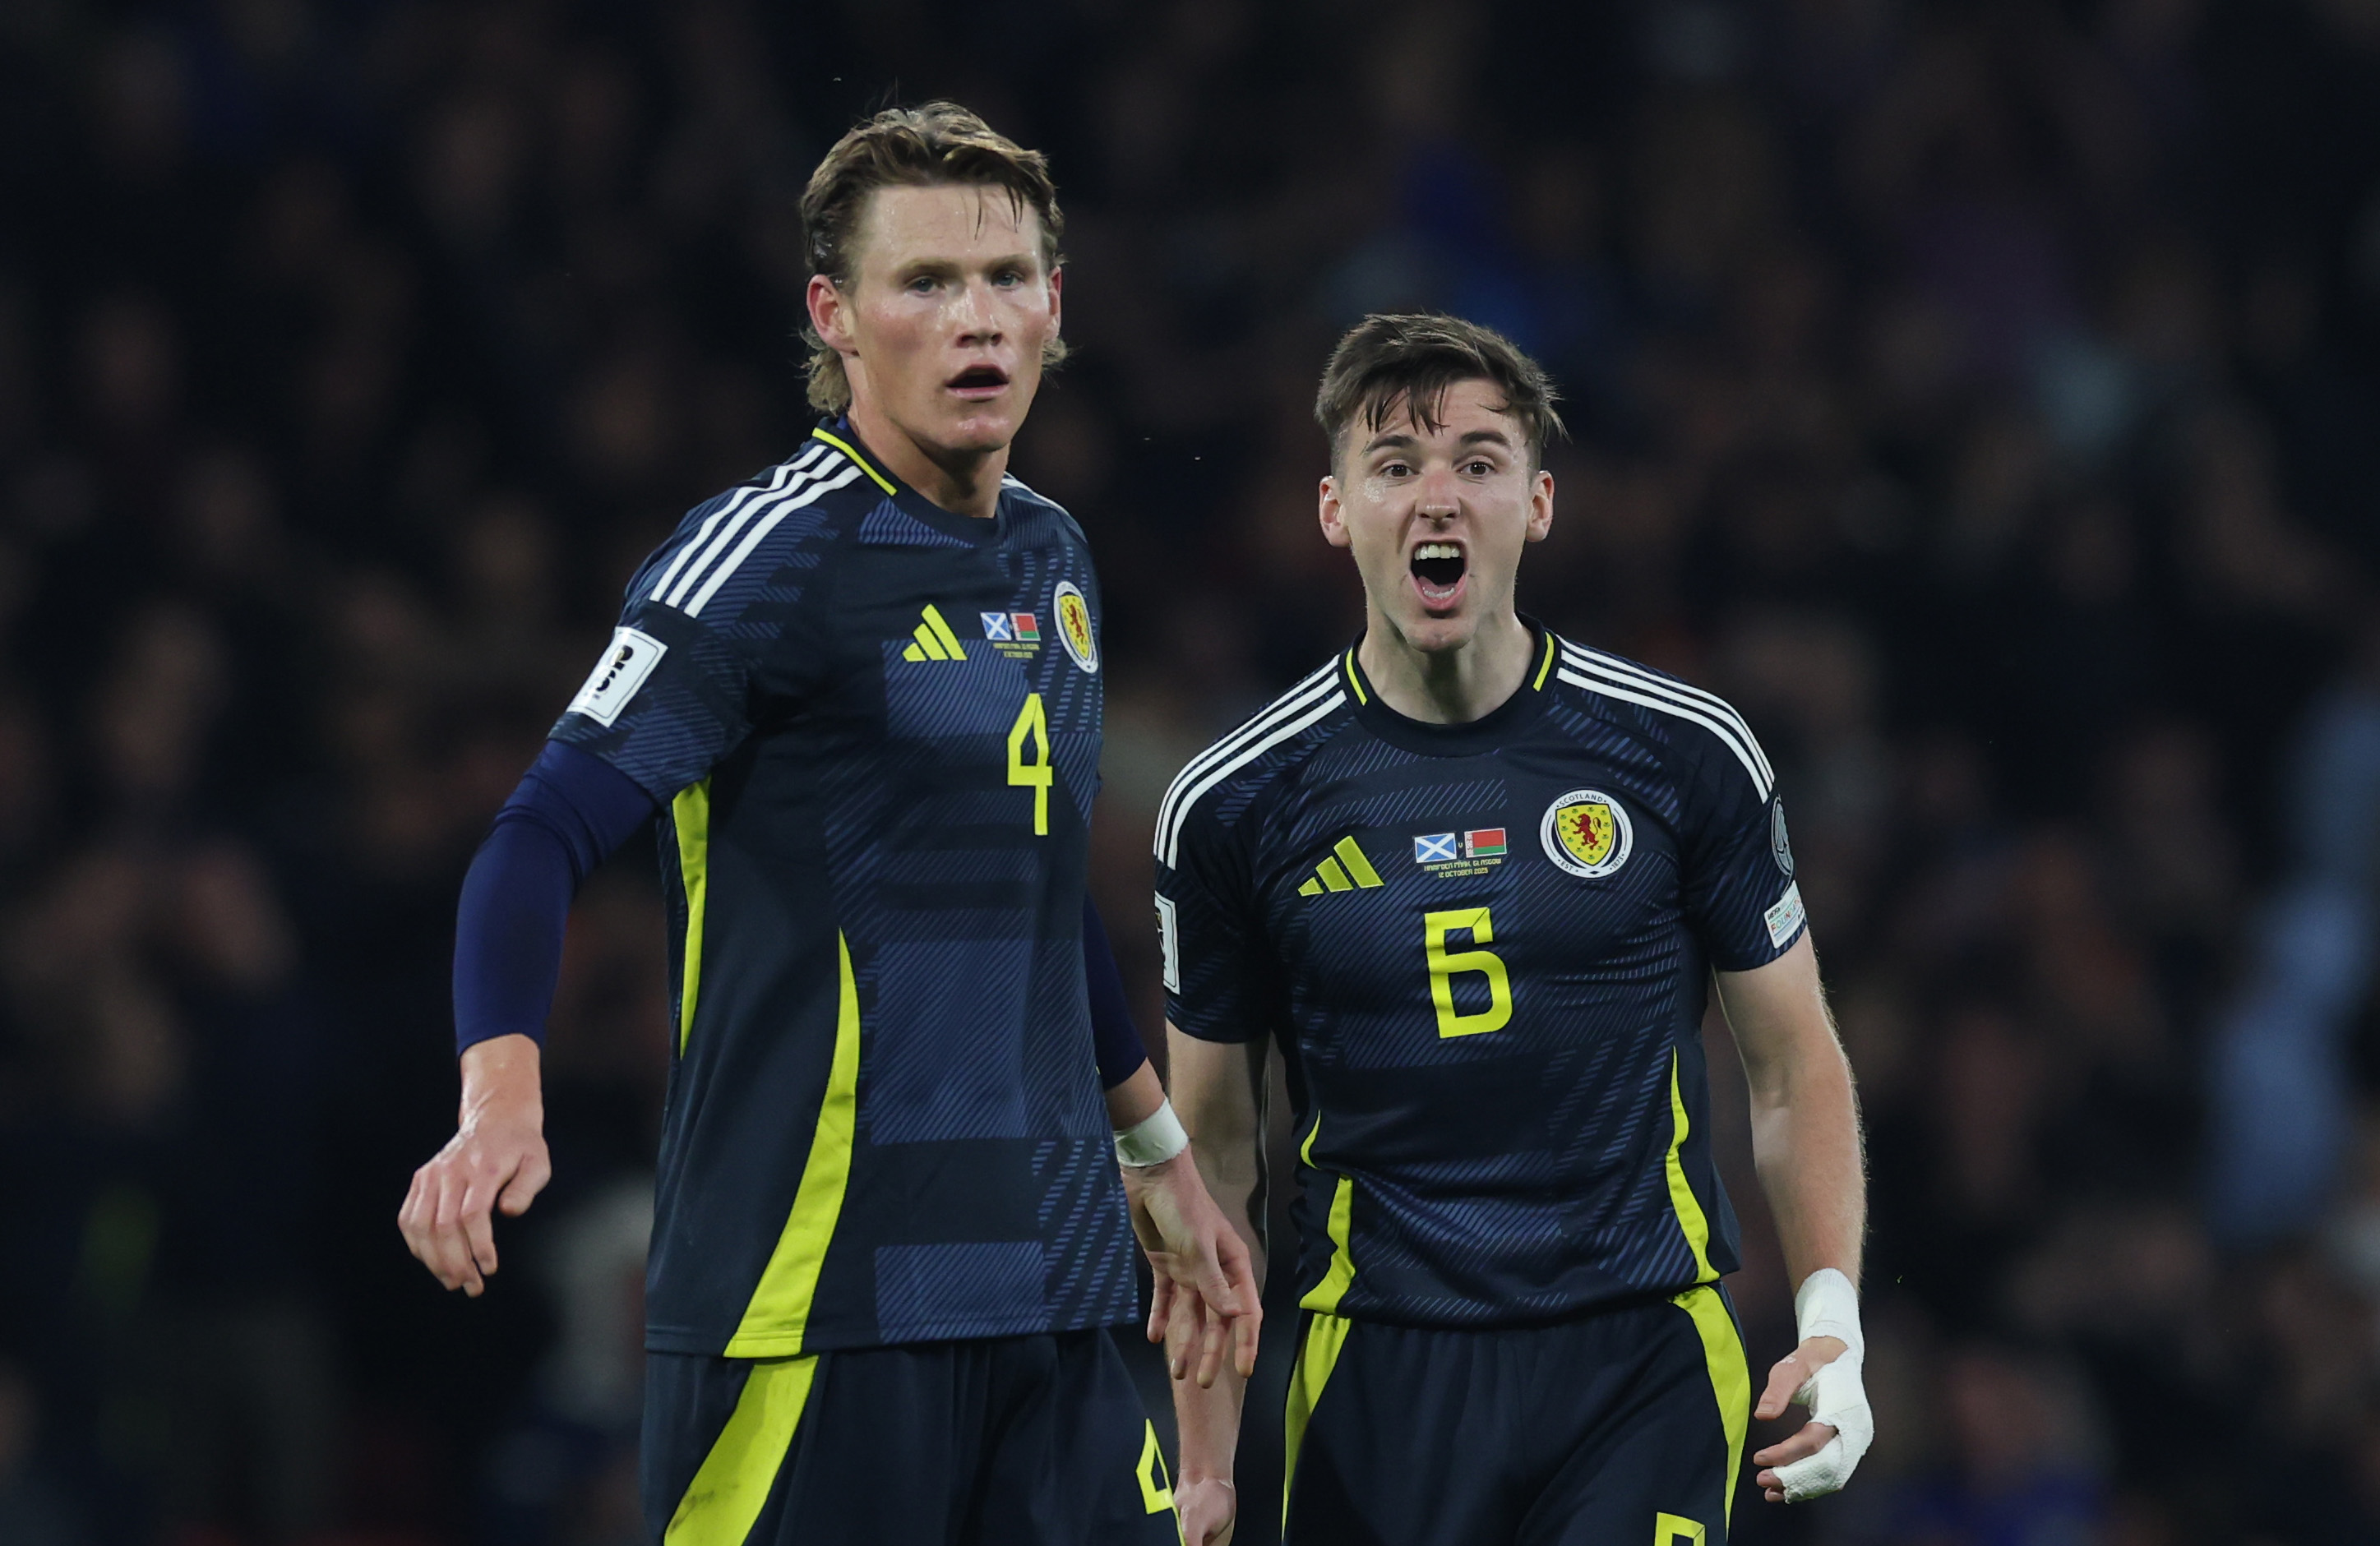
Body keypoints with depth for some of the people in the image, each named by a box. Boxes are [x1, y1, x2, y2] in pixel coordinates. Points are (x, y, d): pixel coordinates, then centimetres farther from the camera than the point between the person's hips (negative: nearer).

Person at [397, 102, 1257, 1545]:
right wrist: (502, 1104, -31)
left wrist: (1157, 1154, 36)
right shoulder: (771, 552, -9)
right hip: (817, 1300, -7)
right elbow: (543, 838, -15)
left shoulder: (1052, 558, 15)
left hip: (1051, 1295, 7)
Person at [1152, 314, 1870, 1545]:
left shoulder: (1685, 753, 1)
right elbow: (1212, 1144, 8)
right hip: (1378, 1380, 1)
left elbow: (1794, 1067, 9)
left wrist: (1831, 1326, -5)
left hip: (1643, 1357, 0)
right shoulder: (1231, 805, 2)